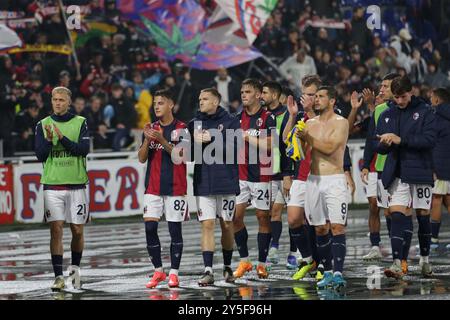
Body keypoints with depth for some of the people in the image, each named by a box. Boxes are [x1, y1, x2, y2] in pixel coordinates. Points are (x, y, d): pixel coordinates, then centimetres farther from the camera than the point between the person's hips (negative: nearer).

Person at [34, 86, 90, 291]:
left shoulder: (80, 123, 4)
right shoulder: (43, 125, 8)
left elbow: (84, 149, -9)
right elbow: (40, 155, 1)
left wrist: (62, 138, -20)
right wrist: (49, 140, -18)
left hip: (76, 184, 0)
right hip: (52, 185, 0)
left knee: (77, 230, 5)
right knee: (56, 230, -8)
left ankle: (75, 269, 26)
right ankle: (58, 277, -7)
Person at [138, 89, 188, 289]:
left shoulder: (181, 129, -2)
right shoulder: (151, 129, 11)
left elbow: (180, 156, -12)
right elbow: (142, 158, 7)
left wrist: (161, 140, -22)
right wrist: (147, 139, -10)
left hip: (175, 188, -4)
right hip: (153, 187, 4)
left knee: (175, 229, -2)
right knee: (149, 227, -5)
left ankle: (174, 273, 3)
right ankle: (158, 271, 6)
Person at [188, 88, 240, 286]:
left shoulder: (230, 122, 0)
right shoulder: (194, 123, 10)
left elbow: (233, 149, -12)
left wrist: (211, 140, -16)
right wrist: (195, 142, -10)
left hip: (226, 182, -2)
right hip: (203, 184, 2)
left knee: (227, 225, 7)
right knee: (207, 225, -5)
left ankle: (227, 267, 23)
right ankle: (208, 271, -8)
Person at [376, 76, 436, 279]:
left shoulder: (424, 112, -1)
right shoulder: (387, 116, 11)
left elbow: (429, 140, -14)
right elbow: (379, 148, 14)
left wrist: (401, 140, -18)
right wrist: (384, 143, -10)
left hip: (420, 172, -2)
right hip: (397, 174, 2)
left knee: (423, 215, 6)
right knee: (397, 215, -11)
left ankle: (425, 260, 24)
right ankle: (397, 264, -17)